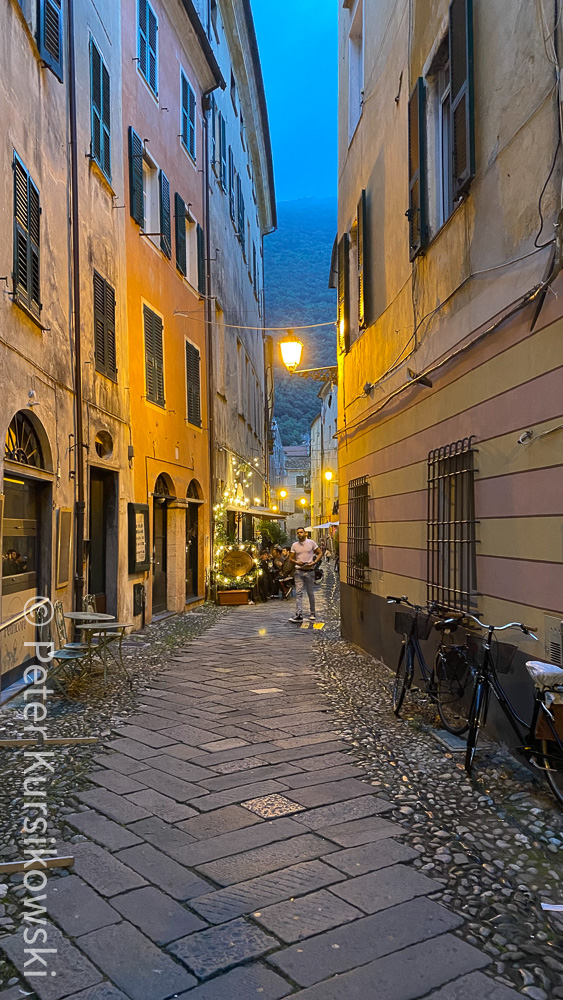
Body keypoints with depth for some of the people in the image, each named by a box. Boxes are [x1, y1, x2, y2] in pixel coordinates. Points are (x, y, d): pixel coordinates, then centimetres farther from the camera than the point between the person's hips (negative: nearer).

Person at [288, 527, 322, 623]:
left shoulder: (311, 542, 1)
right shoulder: (294, 545, 6)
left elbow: (320, 553, 4)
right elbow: (291, 558, 9)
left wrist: (314, 562, -11)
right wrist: (297, 562, -12)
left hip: (309, 571, -1)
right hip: (299, 571, 1)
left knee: (310, 593, 9)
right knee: (298, 593, -7)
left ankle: (312, 613, 22)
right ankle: (298, 615, -11)